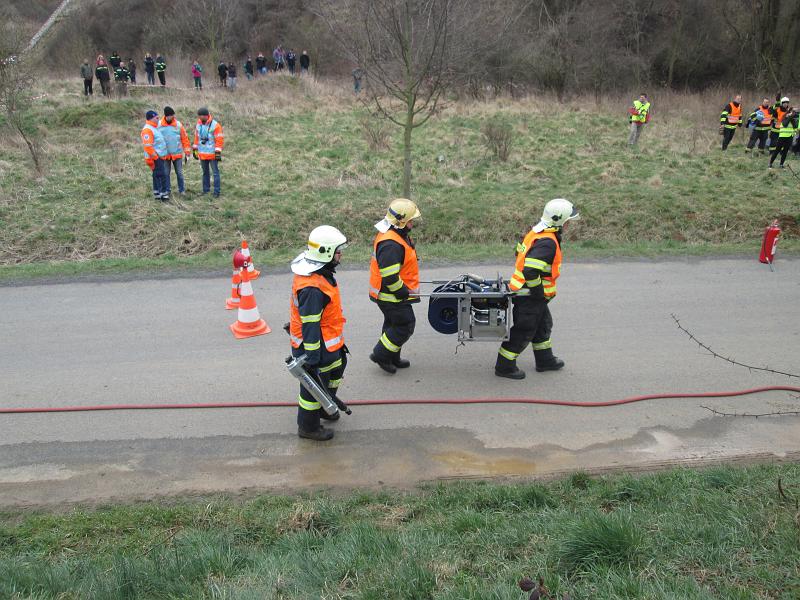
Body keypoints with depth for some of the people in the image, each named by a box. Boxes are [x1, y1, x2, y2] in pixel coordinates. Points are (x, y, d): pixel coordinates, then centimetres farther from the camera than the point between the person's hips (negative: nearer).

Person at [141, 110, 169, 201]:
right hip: (155, 158, -10)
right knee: (162, 175, -12)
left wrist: (162, 156, 22)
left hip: (160, 157, 10)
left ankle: (156, 193, 22)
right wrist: (155, 156, -21)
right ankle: (163, 193, -11)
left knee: (157, 175, 15)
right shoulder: (147, 129, -17)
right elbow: (148, 146, -23)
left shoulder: (154, 128, 17)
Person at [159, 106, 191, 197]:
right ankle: (167, 191, 17)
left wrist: (187, 153, 1)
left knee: (179, 173, 5)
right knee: (166, 173, 7)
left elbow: (184, 139, 2)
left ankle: (182, 190, 14)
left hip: (177, 154, 0)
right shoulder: (159, 125, -3)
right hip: (165, 154, 0)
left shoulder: (178, 125, -2)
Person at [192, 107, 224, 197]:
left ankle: (216, 192, 1)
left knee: (215, 173, -2)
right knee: (205, 172, 15)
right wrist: (195, 149, 15)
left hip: (212, 154, -6)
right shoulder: (198, 125, 7)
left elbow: (219, 139, -13)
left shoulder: (215, 125, -12)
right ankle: (206, 190, 24)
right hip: (202, 154, 6)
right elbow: (196, 138, 16)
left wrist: (218, 152, -17)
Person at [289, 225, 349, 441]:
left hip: (329, 341, 10)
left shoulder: (322, 272, 0)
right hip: (316, 346, -10)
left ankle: (324, 407, 51)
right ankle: (308, 427, 29)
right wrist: (312, 358, -24)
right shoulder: (312, 288, -33)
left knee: (336, 370, 28)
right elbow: (309, 326, -29)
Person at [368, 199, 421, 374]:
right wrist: (403, 293, -19)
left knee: (393, 323, 22)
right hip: (392, 295, -11)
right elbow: (390, 276, -30)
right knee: (405, 326, 0)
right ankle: (380, 355, 12)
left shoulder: (398, 234, 6)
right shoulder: (390, 244, -29)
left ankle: (392, 358, 37)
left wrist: (406, 286, 20)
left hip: (391, 294, 11)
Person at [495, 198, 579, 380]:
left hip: (522, 288, 10)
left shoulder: (536, 232, 3)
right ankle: (504, 366, 17)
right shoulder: (548, 243, -27)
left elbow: (520, 251, 18)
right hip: (530, 296, -10)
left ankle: (545, 360, 41)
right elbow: (530, 271, -35)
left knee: (543, 325, 25)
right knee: (523, 331, 4)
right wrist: (540, 291, -19)